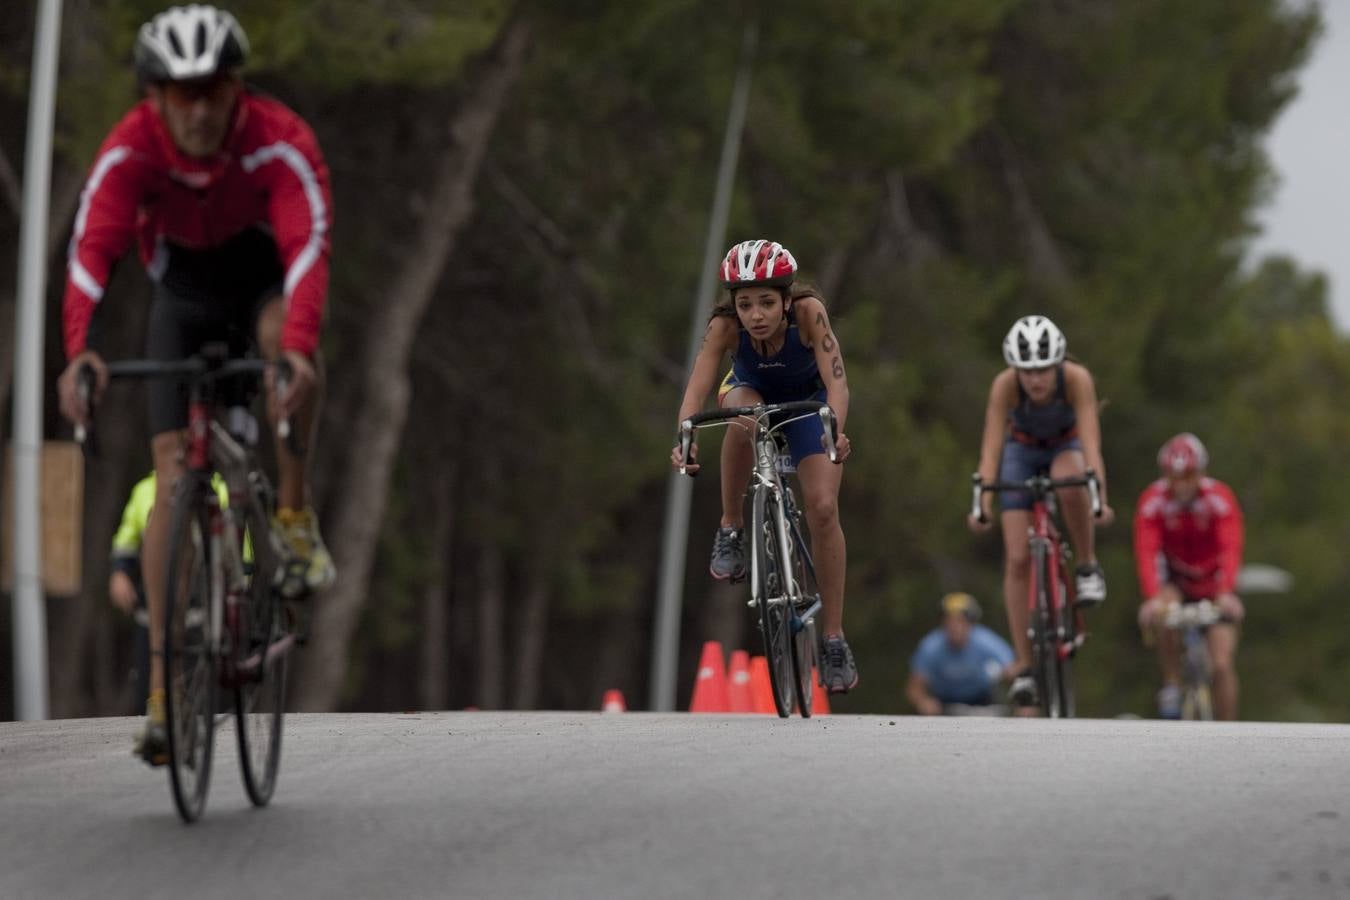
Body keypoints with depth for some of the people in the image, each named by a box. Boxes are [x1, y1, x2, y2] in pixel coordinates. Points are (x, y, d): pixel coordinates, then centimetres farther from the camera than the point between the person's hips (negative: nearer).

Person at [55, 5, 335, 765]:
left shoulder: (281, 142, -31)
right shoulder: (130, 152, -27)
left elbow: (309, 242, -44)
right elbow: (92, 251, -38)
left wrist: (300, 348, -61)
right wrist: (81, 353, -56)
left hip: (266, 282, -1)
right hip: (185, 297, 1)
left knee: (286, 335, -38)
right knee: (173, 469, -12)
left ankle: (296, 511, -16)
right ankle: (165, 677, -9)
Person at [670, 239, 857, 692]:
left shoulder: (808, 311, -35)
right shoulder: (725, 325, -32)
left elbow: (836, 380, -42)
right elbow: (697, 386, -40)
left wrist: (835, 430, -60)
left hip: (808, 400, 0)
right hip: (752, 393, 0)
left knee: (823, 508, -16)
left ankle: (834, 640, -6)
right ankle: (731, 531, -18)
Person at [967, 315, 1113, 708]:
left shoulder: (1076, 378, -33)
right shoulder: (1005, 385, -31)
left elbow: (1090, 441, -39)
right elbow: (991, 447, -34)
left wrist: (1100, 496, -53)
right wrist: (983, 504, -46)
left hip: (1066, 446, -1)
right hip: (1022, 450, 1)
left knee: (1070, 484, -40)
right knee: (1017, 559, -10)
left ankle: (1088, 568, -15)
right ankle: (1024, 668, -3)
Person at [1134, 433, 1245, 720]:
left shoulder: (1221, 499, -23)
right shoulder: (1152, 502, -21)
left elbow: (1231, 550, -35)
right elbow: (1146, 553, -31)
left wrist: (1226, 594, -52)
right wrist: (1152, 597, -48)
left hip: (1214, 585, 0)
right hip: (1176, 583, 0)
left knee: (1221, 665, -12)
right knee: (1162, 616, -34)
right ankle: (1172, 686, -14)